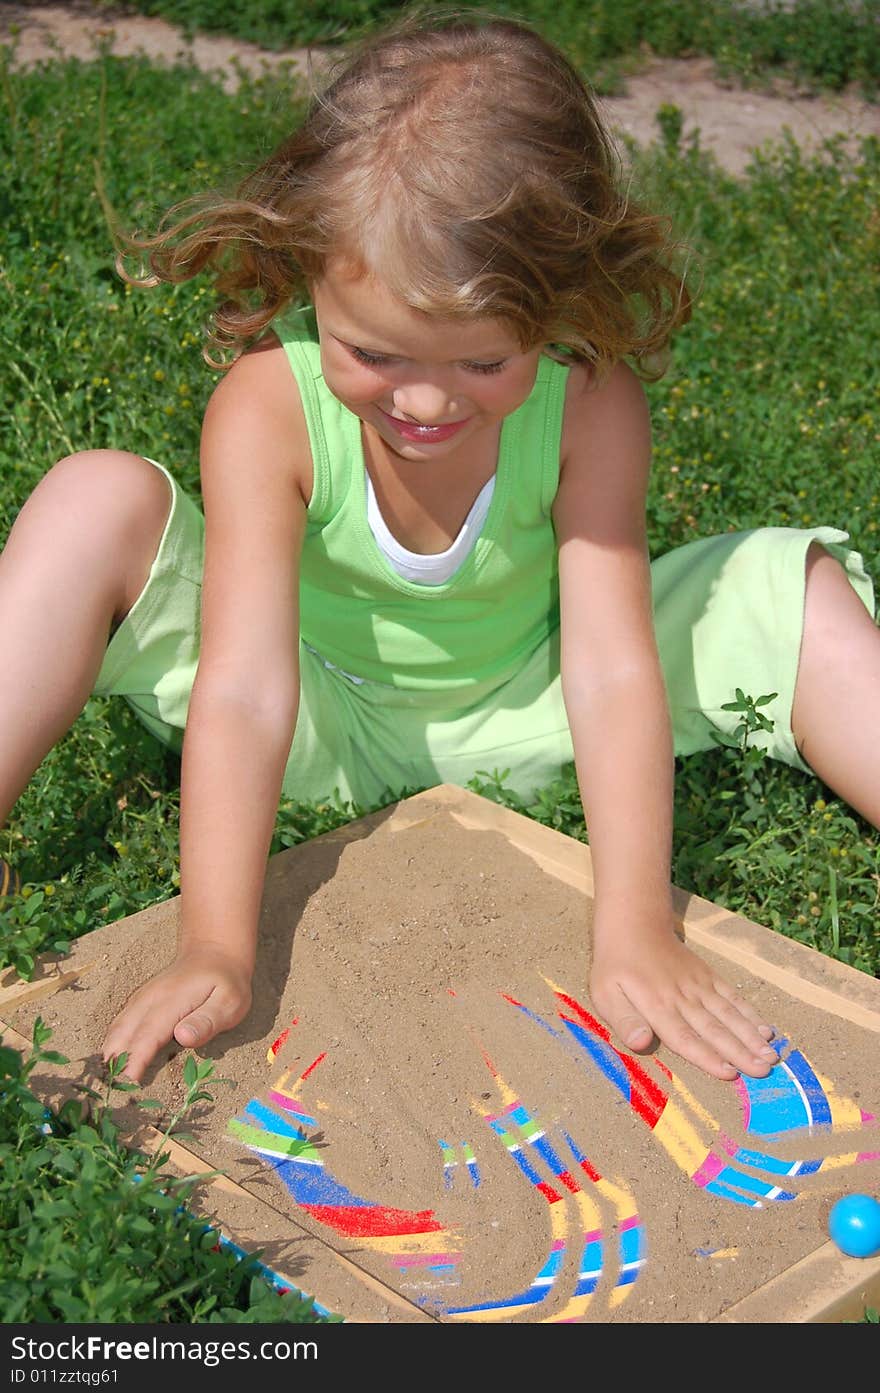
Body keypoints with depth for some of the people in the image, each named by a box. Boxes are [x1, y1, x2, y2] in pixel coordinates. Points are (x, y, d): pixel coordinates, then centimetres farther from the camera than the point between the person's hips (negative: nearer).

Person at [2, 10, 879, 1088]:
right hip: (320, 726, -1)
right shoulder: (269, 405, -28)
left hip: (516, 717, 1)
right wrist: (215, 949, -41)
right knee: (102, 502, -25)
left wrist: (636, 928, -36)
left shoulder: (592, 403, -23)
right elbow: (244, 687, -34)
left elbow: (613, 669, -28)